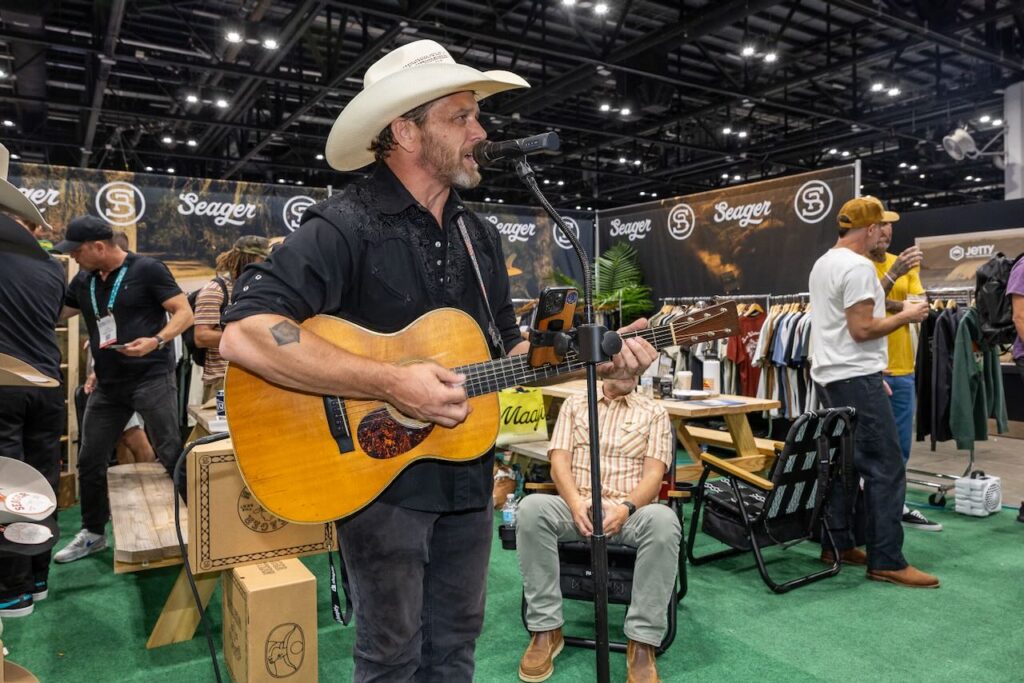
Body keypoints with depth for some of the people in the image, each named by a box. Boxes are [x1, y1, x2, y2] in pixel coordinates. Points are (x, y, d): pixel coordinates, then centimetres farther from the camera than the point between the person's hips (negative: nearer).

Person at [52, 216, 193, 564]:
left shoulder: (147, 270, -8)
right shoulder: (83, 281, 12)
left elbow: (185, 313, -12)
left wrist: (156, 341, -26)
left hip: (152, 378, -7)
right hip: (108, 385, 7)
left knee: (171, 455, -6)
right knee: (89, 460, 12)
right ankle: (93, 533, 28)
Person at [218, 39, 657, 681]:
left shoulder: (480, 236, 7)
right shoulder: (346, 226, -18)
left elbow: (508, 350, 13)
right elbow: (243, 334, -29)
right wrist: (391, 382, -31)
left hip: (467, 478, 7)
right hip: (381, 478, -6)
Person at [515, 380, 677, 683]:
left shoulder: (654, 412, 12)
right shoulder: (574, 405, 16)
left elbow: (654, 473, 1)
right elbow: (559, 460, 4)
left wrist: (626, 507, -19)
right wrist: (575, 502, -16)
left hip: (630, 510, -1)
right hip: (576, 506, 1)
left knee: (663, 520, -35)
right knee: (531, 507, -31)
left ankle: (642, 642, -25)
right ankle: (546, 629, -19)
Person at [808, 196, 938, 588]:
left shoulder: (823, 263, 16)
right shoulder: (858, 266, -16)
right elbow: (862, 329, -21)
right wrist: (906, 317, -6)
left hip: (829, 376, 10)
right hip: (855, 379, -10)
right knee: (886, 468, -6)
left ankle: (837, 545, 20)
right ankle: (886, 561, -1)